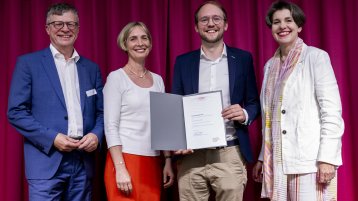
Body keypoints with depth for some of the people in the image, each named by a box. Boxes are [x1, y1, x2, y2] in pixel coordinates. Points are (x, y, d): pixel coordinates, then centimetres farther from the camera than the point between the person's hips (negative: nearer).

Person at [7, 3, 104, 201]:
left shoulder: (91, 68, 13)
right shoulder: (28, 63, 2)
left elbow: (101, 112, 15)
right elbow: (16, 112, -3)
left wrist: (96, 135, -5)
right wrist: (52, 138, -13)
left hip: (83, 161, 4)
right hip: (47, 161, -4)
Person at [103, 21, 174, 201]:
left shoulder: (157, 80, 12)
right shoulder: (116, 77, -3)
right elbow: (111, 126, -9)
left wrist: (168, 161, 9)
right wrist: (120, 168, -16)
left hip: (153, 162, 5)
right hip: (125, 159, -5)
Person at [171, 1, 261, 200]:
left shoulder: (243, 59, 7)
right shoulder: (183, 62, 9)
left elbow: (254, 103, 11)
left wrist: (245, 114, -12)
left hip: (230, 155, 0)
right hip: (191, 156, 1)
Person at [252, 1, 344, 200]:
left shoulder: (316, 57, -1)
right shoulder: (270, 66, 15)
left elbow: (332, 111, -8)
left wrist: (327, 158, -15)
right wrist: (262, 157, 15)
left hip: (310, 159, -5)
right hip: (277, 161, 5)